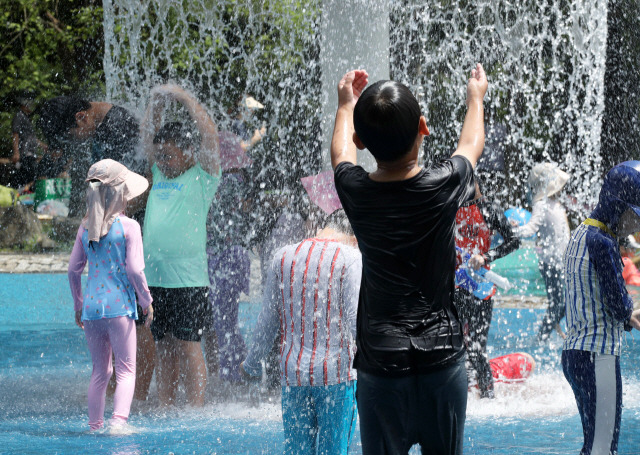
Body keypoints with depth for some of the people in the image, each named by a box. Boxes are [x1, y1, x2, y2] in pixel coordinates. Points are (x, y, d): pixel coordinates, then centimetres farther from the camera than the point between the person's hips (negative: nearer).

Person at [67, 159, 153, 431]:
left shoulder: (85, 228, 7)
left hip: (91, 306, 5)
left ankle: (95, 426, 15)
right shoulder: (128, 227, -7)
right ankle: (118, 419, -17)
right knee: (126, 370, 0)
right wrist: (146, 301, 1)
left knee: (99, 372, 15)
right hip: (119, 306, -5)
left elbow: (73, 270, 10)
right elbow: (135, 269, -11)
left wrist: (78, 305, 21)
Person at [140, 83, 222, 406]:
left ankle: (195, 410, -3)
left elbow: (210, 135, -10)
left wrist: (185, 99, -5)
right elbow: (147, 137, 24)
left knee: (188, 345, -5)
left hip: (188, 279, -6)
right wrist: (156, 103, 13)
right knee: (162, 346, 9)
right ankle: (165, 408, 14)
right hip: (154, 276, 6)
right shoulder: (161, 174, 16)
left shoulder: (202, 176, 0)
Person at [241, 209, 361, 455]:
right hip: (336, 373, -3)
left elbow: (268, 321, 12)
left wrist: (252, 363, 23)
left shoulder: (283, 257, 9)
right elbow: (354, 321, -11)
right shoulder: (350, 259, -4)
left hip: (292, 372, 4)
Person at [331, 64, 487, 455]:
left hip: (381, 363, 0)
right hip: (442, 360, 0)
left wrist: (347, 104, 39)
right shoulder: (443, 186, -8)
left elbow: (342, 152, 20)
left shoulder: (355, 190, -6)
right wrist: (476, 97, 36)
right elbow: (472, 145, 16)